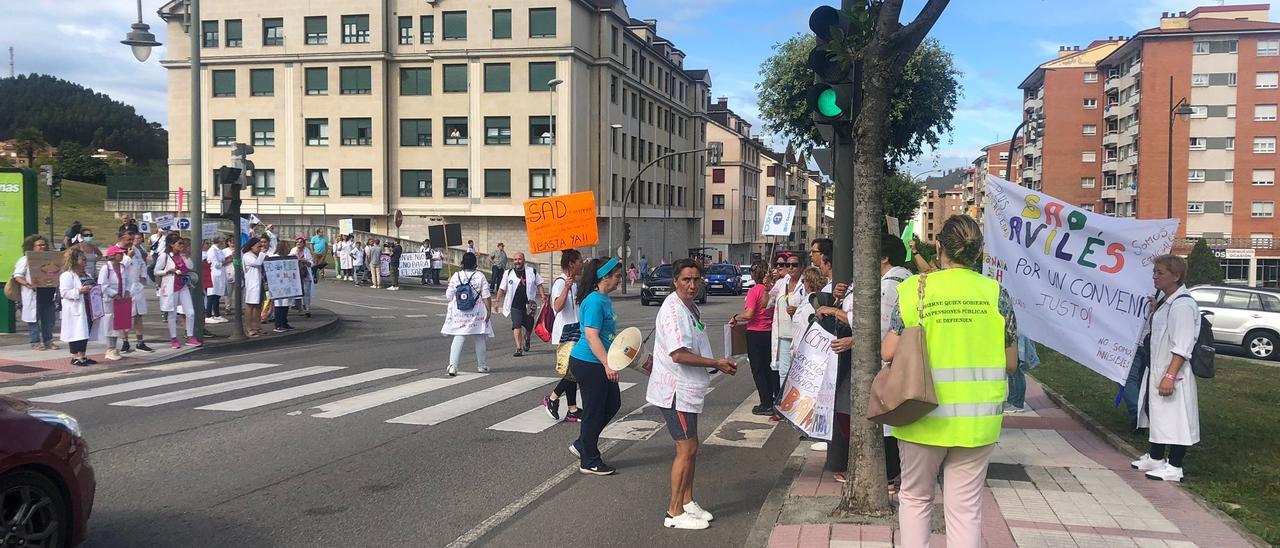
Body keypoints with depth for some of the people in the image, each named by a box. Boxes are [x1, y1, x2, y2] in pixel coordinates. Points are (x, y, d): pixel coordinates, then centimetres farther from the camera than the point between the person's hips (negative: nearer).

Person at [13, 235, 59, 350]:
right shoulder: (25, 260, 0)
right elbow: (17, 276, -7)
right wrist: (27, 284, -23)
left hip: (48, 294, 5)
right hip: (33, 295, -5)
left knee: (49, 319, 7)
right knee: (34, 319, -1)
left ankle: (48, 341, 14)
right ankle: (35, 342, 3)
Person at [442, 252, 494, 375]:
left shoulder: (456, 276, -3)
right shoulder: (480, 276, -7)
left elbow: (449, 297, 3)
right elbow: (486, 297, -8)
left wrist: (449, 283, 18)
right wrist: (489, 310, 0)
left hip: (458, 313, 1)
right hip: (476, 313, -1)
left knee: (458, 338, 4)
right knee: (479, 339, 13)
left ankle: (453, 366, -8)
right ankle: (481, 365, 22)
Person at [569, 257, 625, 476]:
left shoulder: (604, 299, 11)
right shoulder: (594, 302, -20)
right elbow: (592, 337, -25)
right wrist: (607, 364, -28)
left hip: (598, 364, 10)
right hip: (588, 364, -10)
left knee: (613, 403, 17)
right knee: (594, 411, 1)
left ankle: (582, 445, 28)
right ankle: (589, 462, 14)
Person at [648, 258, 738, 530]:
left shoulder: (692, 309, 13)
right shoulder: (673, 310, -20)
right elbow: (679, 354, -27)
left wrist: (719, 364, 11)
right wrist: (717, 363, -20)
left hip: (687, 389, 10)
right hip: (674, 390, -10)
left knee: (689, 448, 16)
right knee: (687, 449, -6)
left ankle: (687, 502, 28)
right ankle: (674, 513, 3)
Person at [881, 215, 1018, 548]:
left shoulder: (916, 289, -7)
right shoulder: (996, 294, -3)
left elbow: (888, 353, -8)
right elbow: (1011, 364, 3)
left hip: (925, 417, -1)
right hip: (978, 420, 1)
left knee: (915, 497, 18)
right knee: (966, 508, 9)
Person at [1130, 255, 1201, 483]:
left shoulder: (1183, 304, -19)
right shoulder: (1164, 300, 11)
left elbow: (1182, 347, -24)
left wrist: (1170, 376, -26)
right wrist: (1153, 311, 11)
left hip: (1172, 373, -11)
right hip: (1156, 369, 11)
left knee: (1173, 419, -2)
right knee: (1153, 413, 20)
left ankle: (1173, 467, 7)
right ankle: (1155, 458, 34)